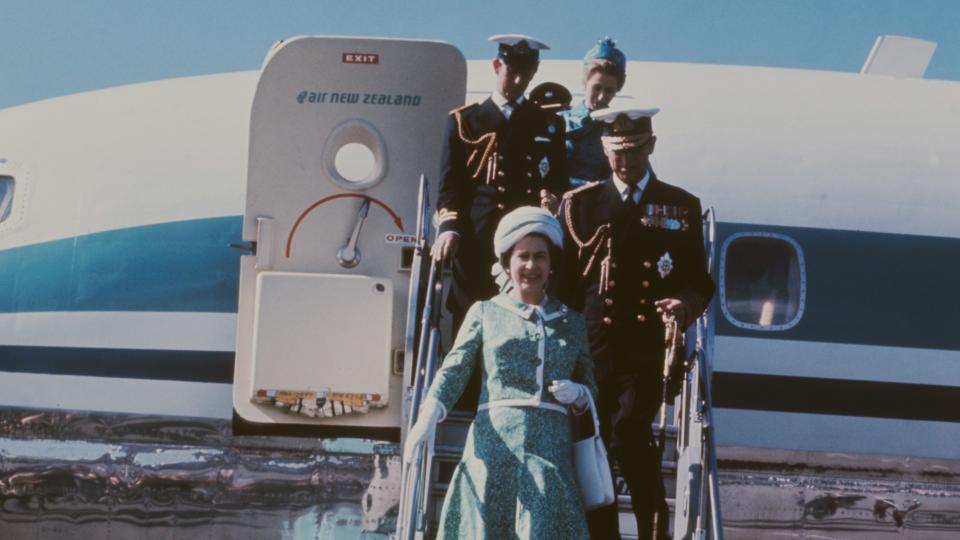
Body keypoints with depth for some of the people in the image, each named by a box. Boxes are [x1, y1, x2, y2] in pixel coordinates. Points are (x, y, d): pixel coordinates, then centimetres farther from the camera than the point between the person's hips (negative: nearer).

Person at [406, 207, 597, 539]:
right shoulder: (485, 312, 12)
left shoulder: (571, 322, 18)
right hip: (494, 443, -1)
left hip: (550, 447, 2)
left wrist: (576, 393, -2)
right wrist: (426, 419, -13)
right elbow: (454, 370, 2)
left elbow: (590, 386, 22)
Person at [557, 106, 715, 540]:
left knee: (630, 434, -18)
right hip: (591, 348, 2)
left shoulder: (682, 206, 10)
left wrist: (687, 305, -12)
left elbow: (700, 280, 10)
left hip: (647, 348, -2)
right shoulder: (580, 203, 10)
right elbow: (562, 279, 10)